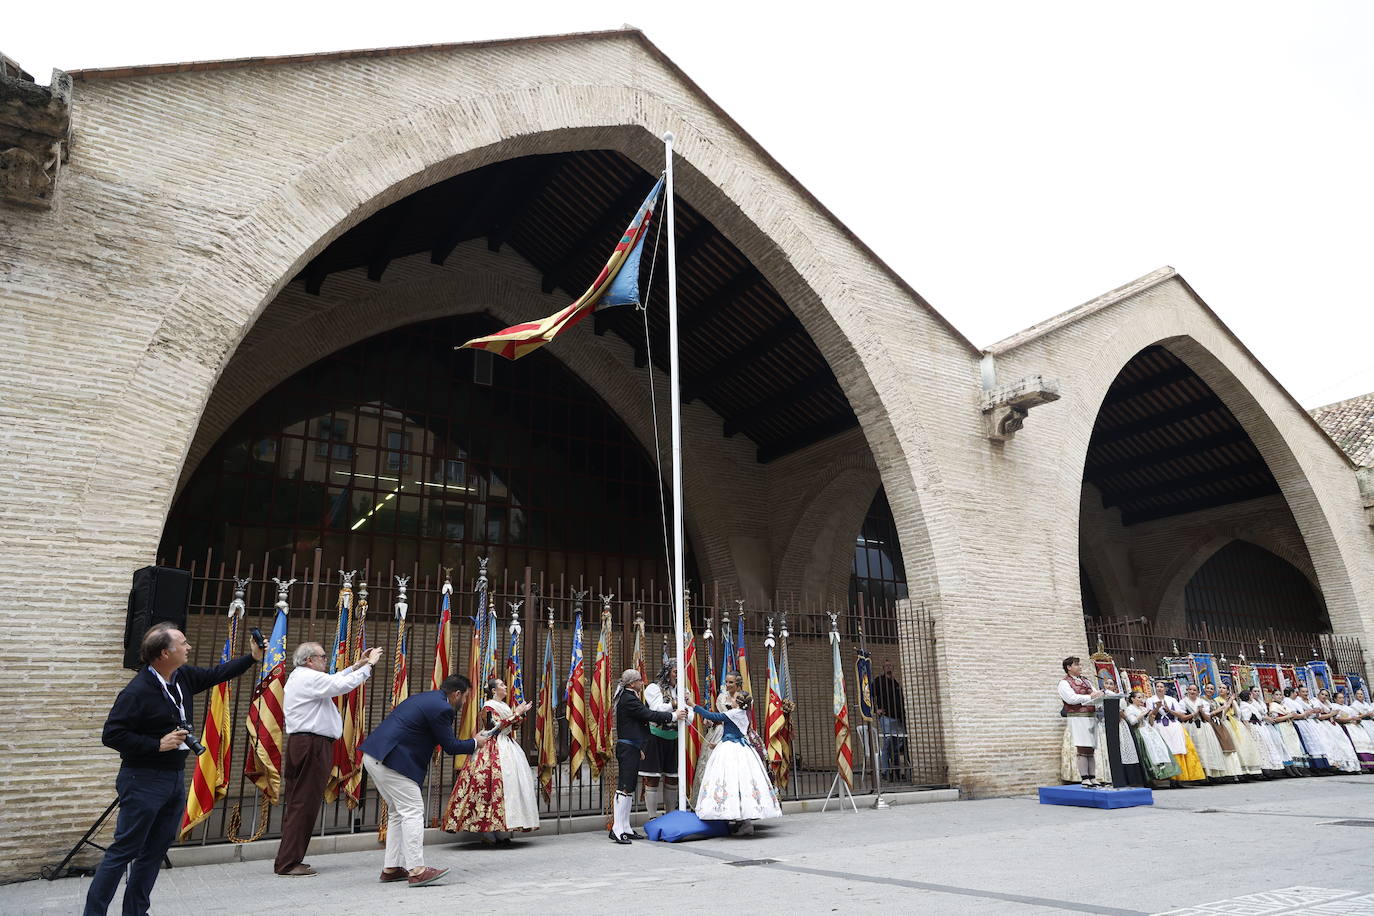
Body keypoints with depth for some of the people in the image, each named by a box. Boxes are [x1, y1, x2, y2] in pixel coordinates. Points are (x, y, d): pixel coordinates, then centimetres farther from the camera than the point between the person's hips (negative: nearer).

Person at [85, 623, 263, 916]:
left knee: (155, 852, 14)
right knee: (123, 851, -1)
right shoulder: (137, 691, -19)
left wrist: (252, 658, 15)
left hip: (175, 778, 8)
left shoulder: (184, 677, 3)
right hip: (144, 780, -8)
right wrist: (158, 744, -20)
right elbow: (111, 735, -18)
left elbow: (216, 674, 20)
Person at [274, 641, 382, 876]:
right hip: (312, 745, -11)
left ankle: (288, 861, 18)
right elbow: (342, 685, -19)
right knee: (304, 804, -7)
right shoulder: (309, 678, -12)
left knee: (296, 804, 12)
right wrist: (369, 665, -9)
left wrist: (357, 665, 22)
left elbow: (333, 681, 26)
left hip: (300, 744, 11)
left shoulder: (299, 678, 21)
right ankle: (288, 863, -3)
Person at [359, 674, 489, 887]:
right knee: (413, 811, -5)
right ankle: (416, 870, -5)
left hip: (374, 755, 10)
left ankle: (391, 868, 20)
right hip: (391, 759, -10)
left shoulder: (426, 698, 17)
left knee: (399, 811, 17)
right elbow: (449, 745, -6)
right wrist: (475, 743, 9)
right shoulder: (441, 708, -12)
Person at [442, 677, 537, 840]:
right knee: (494, 785, -12)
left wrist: (522, 713, 9)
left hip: (507, 746, 8)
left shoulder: (505, 706, 18)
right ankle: (489, 834, -7)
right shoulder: (488, 706, -7)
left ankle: (502, 833, 6)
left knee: (511, 784, 2)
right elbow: (494, 727, -19)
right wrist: (514, 715, -18)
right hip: (493, 750, -8)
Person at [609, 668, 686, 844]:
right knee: (624, 788, -11)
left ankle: (626, 828, 15)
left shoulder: (629, 698, 18)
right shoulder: (629, 699, -15)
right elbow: (649, 715, -19)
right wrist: (674, 716, -10)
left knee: (629, 788, 11)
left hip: (631, 748, 11)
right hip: (627, 748, -11)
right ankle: (617, 829, -11)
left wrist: (639, 747, 26)